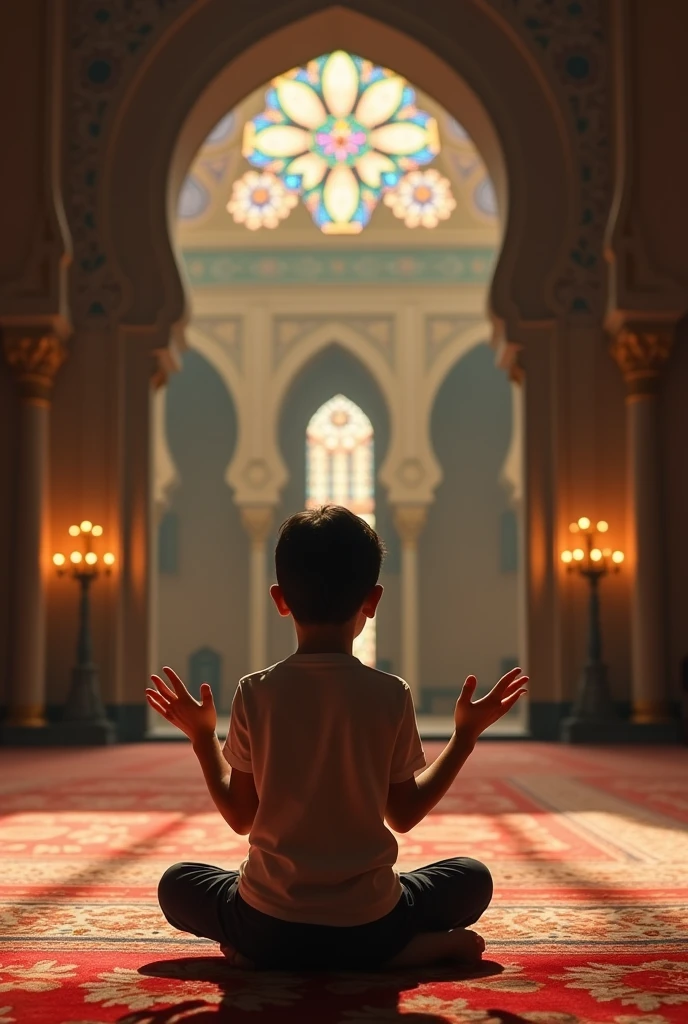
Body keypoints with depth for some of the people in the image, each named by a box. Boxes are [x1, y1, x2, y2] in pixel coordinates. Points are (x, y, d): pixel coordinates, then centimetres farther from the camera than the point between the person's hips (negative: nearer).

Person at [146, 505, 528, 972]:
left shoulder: (255, 693, -7)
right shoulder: (392, 695, -8)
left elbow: (240, 815, 1)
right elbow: (405, 814, 2)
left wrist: (203, 737, 15)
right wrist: (466, 735, 11)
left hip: (269, 929, 0)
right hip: (368, 926, 0)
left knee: (177, 884, 28)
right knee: (472, 878, 26)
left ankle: (253, 952, 1)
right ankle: (412, 950, -1)